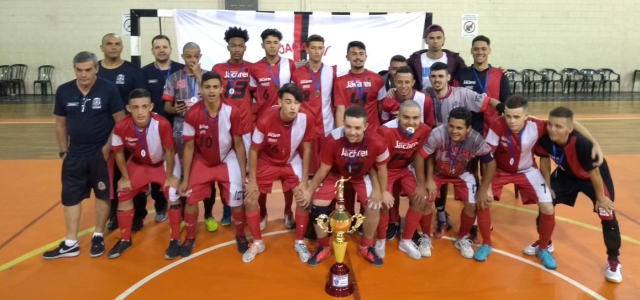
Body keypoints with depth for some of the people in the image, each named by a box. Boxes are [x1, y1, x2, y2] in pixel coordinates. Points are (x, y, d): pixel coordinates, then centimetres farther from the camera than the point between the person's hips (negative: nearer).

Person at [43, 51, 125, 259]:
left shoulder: (108, 89, -11)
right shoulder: (64, 91, 0)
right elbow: (60, 124, 10)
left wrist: (109, 146, -13)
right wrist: (63, 151, 8)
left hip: (101, 153, -3)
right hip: (75, 155, 4)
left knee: (103, 195, 8)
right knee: (70, 197, 8)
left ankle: (98, 237, 26)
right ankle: (70, 243, 20)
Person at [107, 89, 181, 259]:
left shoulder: (162, 124, -37)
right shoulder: (121, 127, -30)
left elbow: (169, 151, -21)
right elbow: (118, 153, -10)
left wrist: (170, 176, -11)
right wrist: (125, 177, -3)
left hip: (164, 162, -3)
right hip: (138, 163, 3)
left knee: (173, 195, -13)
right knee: (124, 195, 2)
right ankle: (125, 239, 21)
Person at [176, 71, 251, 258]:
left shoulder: (232, 113, -22)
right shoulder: (192, 114, -21)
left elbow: (238, 144, -10)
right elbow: (189, 147, -10)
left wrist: (244, 174, -9)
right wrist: (185, 179, -7)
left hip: (227, 160, -1)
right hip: (202, 162, 1)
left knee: (236, 200, -5)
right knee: (191, 199, -2)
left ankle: (240, 236, 23)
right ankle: (190, 238, 23)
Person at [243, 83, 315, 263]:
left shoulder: (306, 119, -26)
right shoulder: (265, 120, -31)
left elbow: (306, 150, -11)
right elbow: (254, 150, -15)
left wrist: (304, 181, -10)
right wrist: (252, 180, -12)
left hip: (291, 163, 1)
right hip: (267, 162, -1)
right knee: (250, 199, -7)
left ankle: (299, 242, 14)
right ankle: (257, 242, 16)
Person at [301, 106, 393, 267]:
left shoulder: (377, 143, -33)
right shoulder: (333, 140, -35)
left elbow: (381, 169, -11)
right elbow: (323, 170, -16)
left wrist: (382, 192, 1)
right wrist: (310, 191, -6)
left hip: (362, 176, 1)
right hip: (336, 174, 0)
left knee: (374, 207, -13)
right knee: (318, 206, -11)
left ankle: (366, 247, 14)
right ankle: (324, 247, 13)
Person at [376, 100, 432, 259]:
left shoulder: (425, 131, -20)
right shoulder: (386, 130, -34)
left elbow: (419, 156, -6)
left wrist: (421, 185, -4)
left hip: (406, 169, 4)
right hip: (386, 169, -4)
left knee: (421, 199, -9)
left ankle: (406, 241, 10)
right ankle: (381, 240, 6)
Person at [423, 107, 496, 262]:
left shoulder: (476, 140, -30)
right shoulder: (438, 133, -35)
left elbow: (490, 163, -16)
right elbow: (427, 156, -19)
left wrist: (483, 190, -13)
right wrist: (429, 180, -16)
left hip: (462, 174, 1)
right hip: (438, 172, -1)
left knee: (473, 205, -9)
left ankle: (462, 238, 20)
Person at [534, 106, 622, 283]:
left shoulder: (582, 144, -42)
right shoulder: (544, 139, -30)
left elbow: (594, 171, -27)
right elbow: (545, 161, -9)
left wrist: (600, 198, -15)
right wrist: (547, 187, -2)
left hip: (594, 177, -4)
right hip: (567, 174, 4)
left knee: (607, 214, -10)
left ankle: (614, 261, 10)